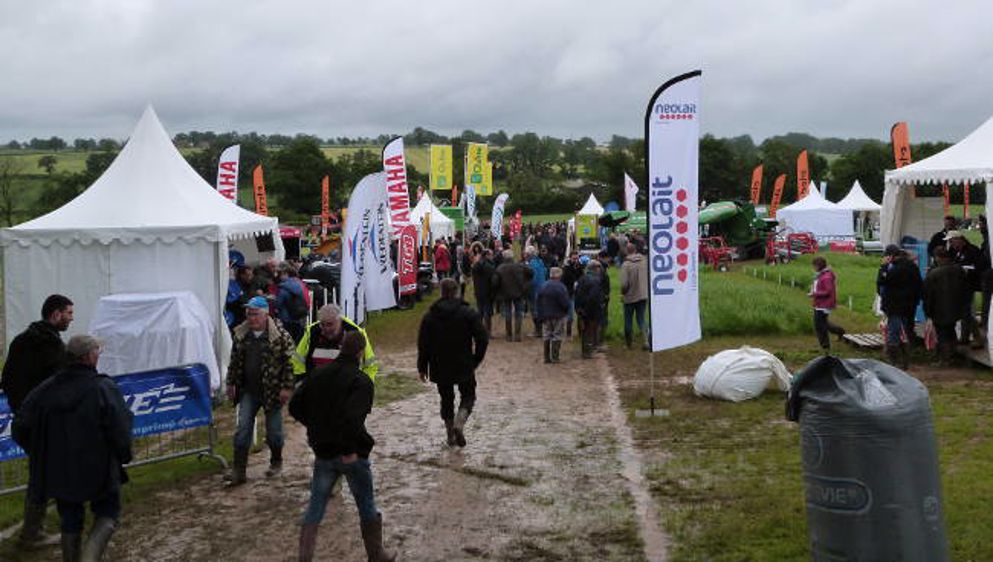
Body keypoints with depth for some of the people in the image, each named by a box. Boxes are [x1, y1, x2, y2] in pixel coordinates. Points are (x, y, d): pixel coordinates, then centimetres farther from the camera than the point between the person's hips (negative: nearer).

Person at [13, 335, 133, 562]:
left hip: (58, 472, 4)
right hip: (98, 470, -4)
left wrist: (40, 455, 16)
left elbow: (21, 429, 3)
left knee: (70, 521, 19)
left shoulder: (45, 390, -1)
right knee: (107, 513, 12)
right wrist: (124, 457, 3)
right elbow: (120, 432, -15)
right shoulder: (104, 388, -15)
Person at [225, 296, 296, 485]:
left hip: (272, 391, -4)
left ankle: (276, 462, 33)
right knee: (243, 429, 1)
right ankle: (238, 470, 4)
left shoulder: (281, 336, -12)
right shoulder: (241, 335, 3)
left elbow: (289, 363, -11)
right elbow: (235, 361, 13)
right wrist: (231, 384, 11)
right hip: (248, 391, 4)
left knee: (273, 430, 10)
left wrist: (286, 387, -15)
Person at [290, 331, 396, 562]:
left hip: (323, 452, 4)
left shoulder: (318, 374, 4)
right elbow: (352, 417, -30)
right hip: (352, 455, -4)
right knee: (367, 506, 14)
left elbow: (295, 407, 8)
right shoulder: (361, 381, -15)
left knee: (315, 507, 12)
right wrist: (351, 448, -20)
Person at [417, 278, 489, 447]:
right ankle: (459, 422, -12)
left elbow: (423, 344, 1)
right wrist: (476, 361, 4)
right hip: (464, 366, -2)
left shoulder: (430, 316, 0)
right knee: (468, 395, 13)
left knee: (446, 399, 15)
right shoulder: (468, 313, -6)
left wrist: (422, 367, 9)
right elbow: (482, 339, -9)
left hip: (439, 367, 2)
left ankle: (451, 435, 15)